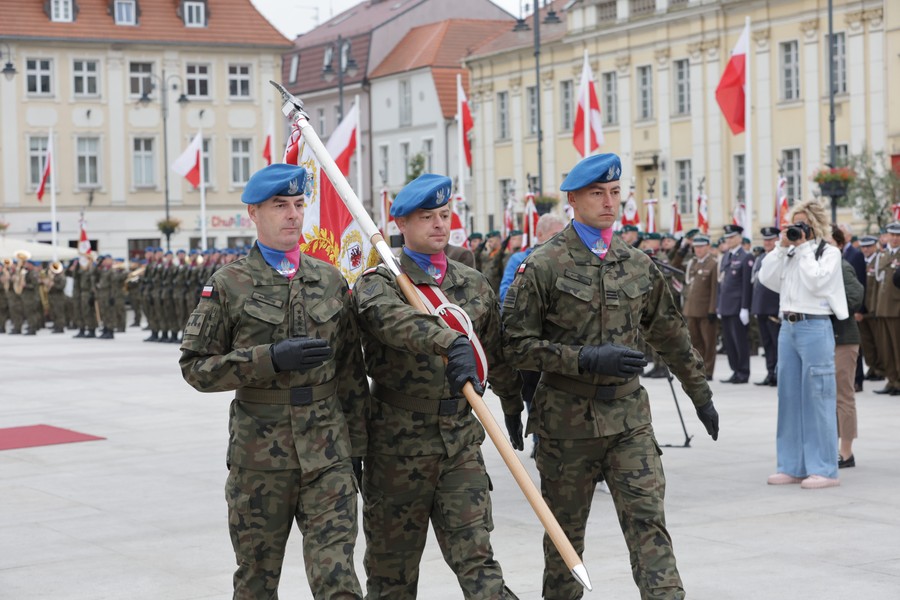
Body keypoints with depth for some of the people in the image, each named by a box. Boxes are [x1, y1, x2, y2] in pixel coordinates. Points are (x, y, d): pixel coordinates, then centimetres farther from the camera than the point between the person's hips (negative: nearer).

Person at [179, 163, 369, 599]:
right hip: (258, 454, -1)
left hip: (327, 452, 2)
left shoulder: (330, 280, 8)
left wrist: (356, 445, 11)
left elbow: (351, 370, 12)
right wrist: (271, 359, -17)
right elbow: (194, 366, -6)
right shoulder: (227, 285, -2)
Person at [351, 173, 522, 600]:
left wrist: (517, 410, 30)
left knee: (476, 556, -5)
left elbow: (497, 356, 23)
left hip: (462, 440, 3)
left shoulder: (474, 285, 11)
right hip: (398, 443, -3)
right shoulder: (377, 283, -5)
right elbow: (395, 319, -30)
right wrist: (449, 343, -46)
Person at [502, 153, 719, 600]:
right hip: (566, 421, -3)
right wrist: (587, 359, -18)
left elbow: (670, 336, 19)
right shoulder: (543, 266, -6)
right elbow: (517, 344, -9)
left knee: (648, 523, -7)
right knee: (565, 533, 10)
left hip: (628, 418, 3)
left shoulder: (638, 265, 8)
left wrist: (701, 395, 22)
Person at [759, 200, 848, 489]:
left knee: (816, 397, -6)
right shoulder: (790, 254, 14)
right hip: (788, 326, 7)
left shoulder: (829, 252, -2)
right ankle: (793, 466, 15)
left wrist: (804, 248, -10)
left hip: (814, 327, -7)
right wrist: (783, 247, 0)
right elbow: (766, 278, 5)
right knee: (790, 397, 9)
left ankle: (824, 469, -2)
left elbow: (816, 282, -16)